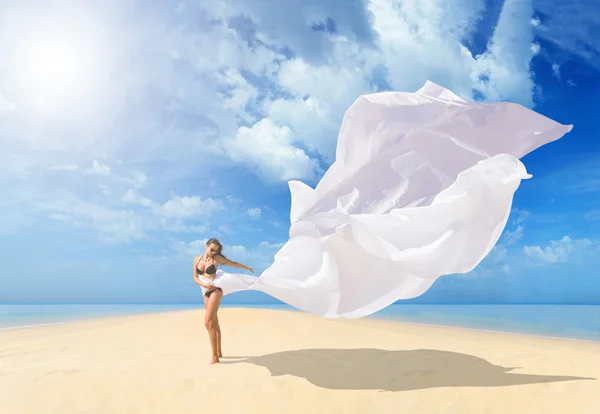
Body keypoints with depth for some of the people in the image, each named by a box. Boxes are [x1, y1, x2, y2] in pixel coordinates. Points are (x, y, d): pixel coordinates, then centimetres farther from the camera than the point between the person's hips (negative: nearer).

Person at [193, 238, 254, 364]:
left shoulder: (216, 258, -2)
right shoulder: (197, 259, 7)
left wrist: (247, 268, 20)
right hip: (206, 292, 5)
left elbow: (233, 263, 9)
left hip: (215, 290, -5)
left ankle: (215, 356, -12)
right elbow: (195, 277, 7)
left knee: (208, 322, -14)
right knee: (214, 323, 11)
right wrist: (204, 285, -12)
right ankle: (219, 352, 20)